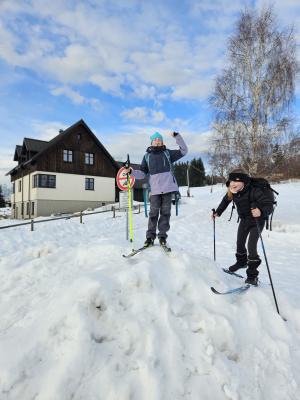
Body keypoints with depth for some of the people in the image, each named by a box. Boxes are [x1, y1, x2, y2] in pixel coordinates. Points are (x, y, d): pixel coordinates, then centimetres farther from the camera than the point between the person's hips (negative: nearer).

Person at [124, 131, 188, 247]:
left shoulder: (168, 153, 14)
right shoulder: (147, 156, 16)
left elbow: (184, 151, 10)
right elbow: (142, 173, 13)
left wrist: (177, 136, 1)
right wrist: (131, 172, -5)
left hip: (168, 186, 0)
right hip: (155, 188, 0)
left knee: (165, 212, 3)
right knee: (153, 212, -2)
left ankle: (162, 236, 13)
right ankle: (150, 237, 9)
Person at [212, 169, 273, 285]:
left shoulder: (254, 191, -35)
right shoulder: (232, 193, -17)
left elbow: (269, 205, -39)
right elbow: (225, 201, 5)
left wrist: (261, 211, -59)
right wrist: (218, 213, 5)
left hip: (257, 221, -6)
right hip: (244, 220, 6)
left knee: (251, 246, -12)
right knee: (240, 243, 15)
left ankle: (252, 275, 3)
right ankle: (241, 262, 42)